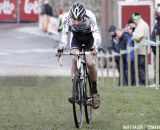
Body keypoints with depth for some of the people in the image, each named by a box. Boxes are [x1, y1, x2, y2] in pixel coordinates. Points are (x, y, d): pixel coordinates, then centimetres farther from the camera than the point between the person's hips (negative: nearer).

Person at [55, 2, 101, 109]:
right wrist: (60, 49, -47)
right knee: (74, 59, -24)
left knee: (90, 63, -19)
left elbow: (96, 35, -41)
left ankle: (95, 92, -2)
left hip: (89, 38, -2)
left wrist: (94, 47, -59)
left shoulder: (90, 17, -35)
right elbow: (64, 35, -30)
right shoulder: (68, 18, -30)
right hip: (76, 38, 2)